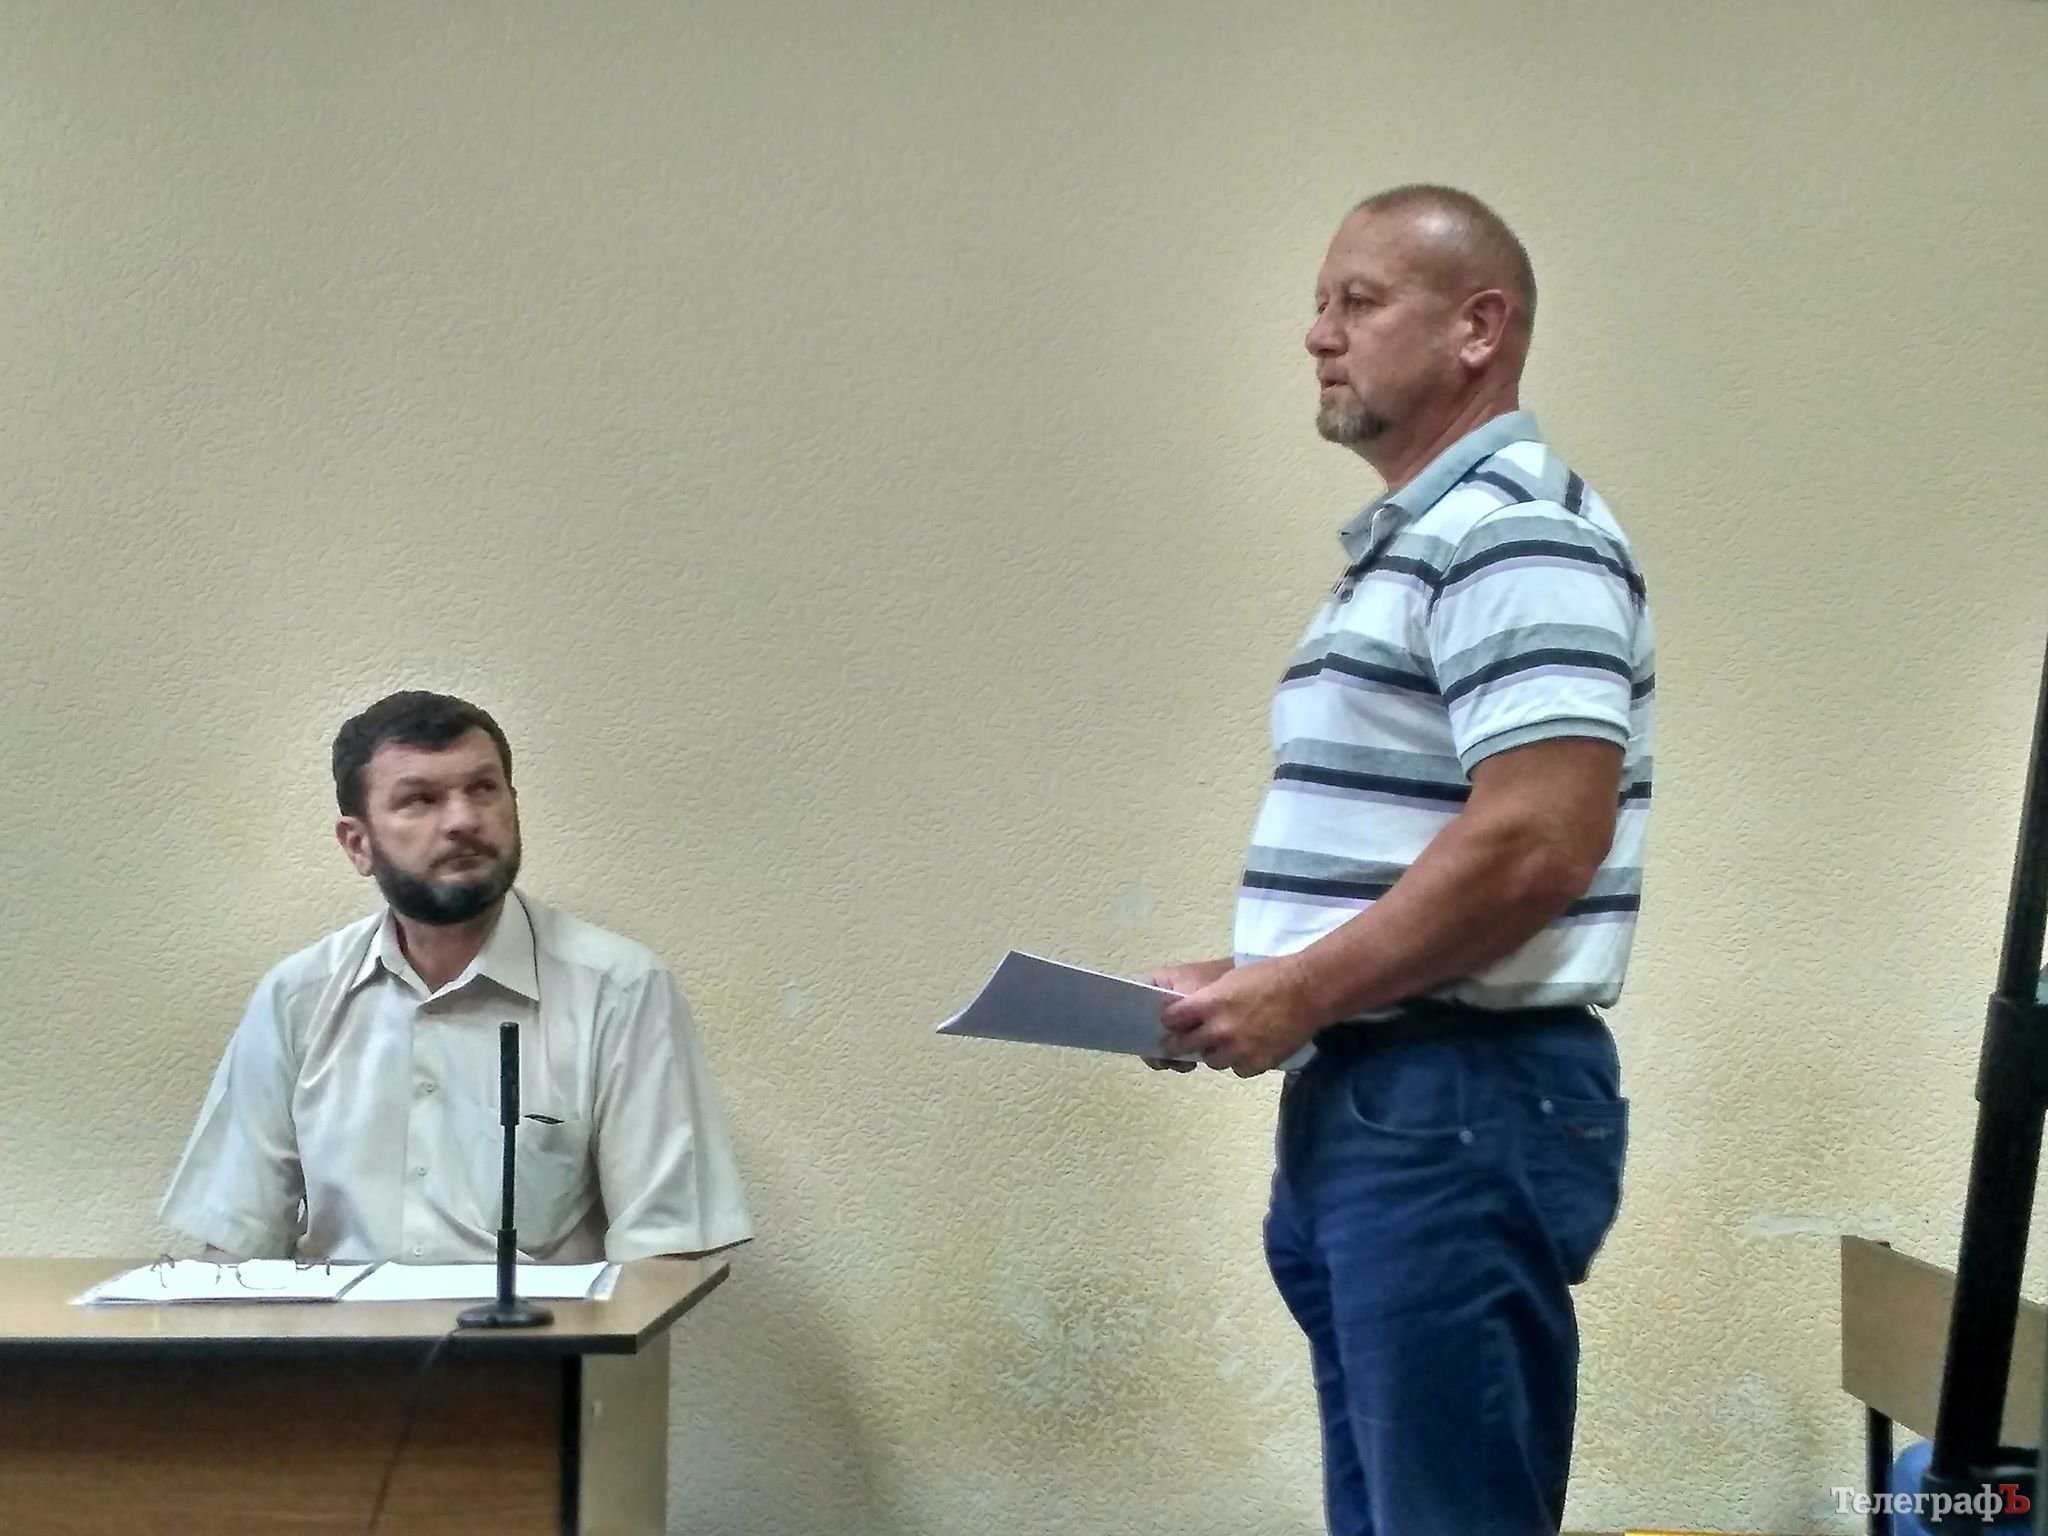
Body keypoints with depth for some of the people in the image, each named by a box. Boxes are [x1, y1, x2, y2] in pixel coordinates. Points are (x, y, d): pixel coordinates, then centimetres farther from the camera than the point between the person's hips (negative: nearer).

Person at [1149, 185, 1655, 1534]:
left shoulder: (1516, 536, -13)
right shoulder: (1410, 545, 19)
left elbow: (1537, 843, -24)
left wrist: (1300, 995, -17)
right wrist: (1252, 981, 10)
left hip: (1463, 1109, -10)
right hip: (1368, 1103, 10)